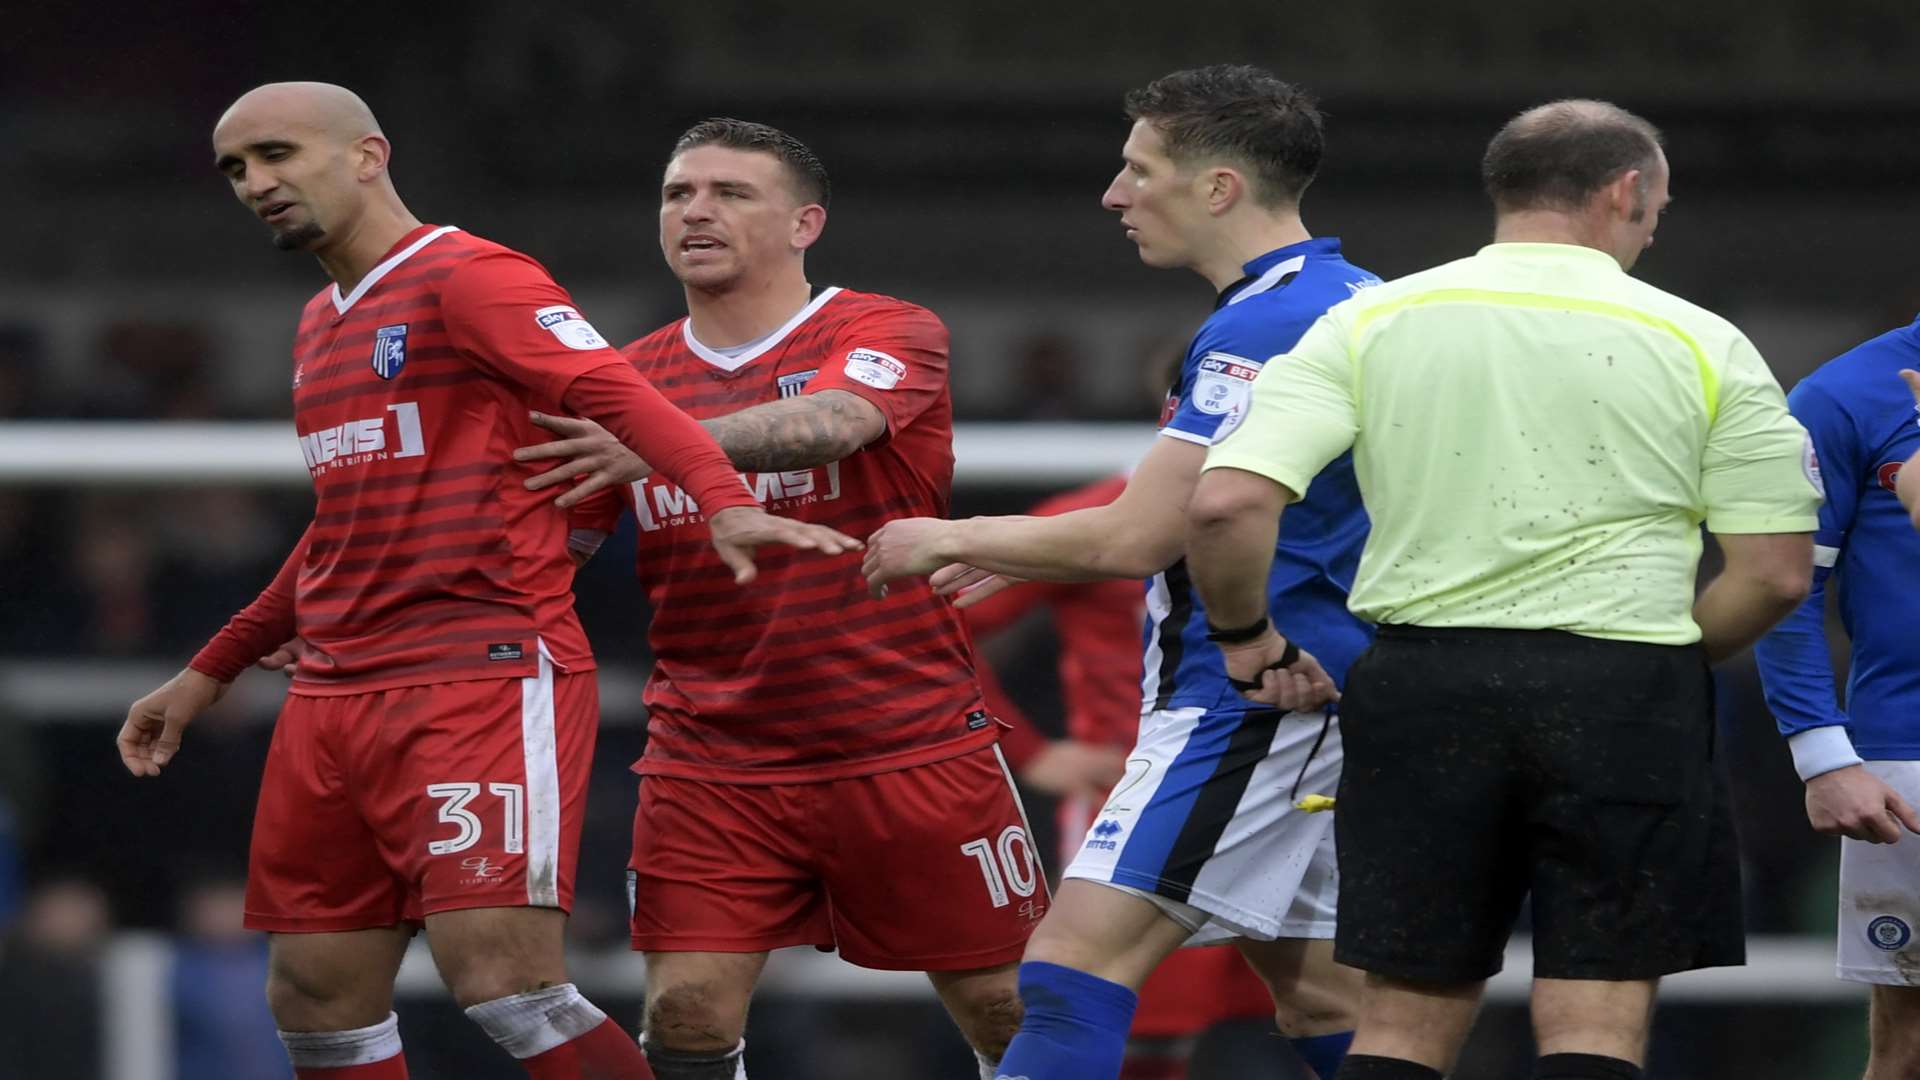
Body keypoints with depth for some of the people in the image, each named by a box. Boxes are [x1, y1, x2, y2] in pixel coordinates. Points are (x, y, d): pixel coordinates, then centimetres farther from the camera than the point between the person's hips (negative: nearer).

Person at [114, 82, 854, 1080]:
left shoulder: (467, 279, -6)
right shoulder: (320, 328, 20)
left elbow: (615, 393, -21)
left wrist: (723, 500, -39)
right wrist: (210, 673, 36)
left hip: (485, 674, -8)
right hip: (336, 693, 9)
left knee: (504, 982, -20)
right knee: (314, 998, 4)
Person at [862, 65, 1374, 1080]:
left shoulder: (1262, 329, -18)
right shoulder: (1351, 298, 14)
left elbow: (1133, 539, -20)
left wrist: (957, 539, -4)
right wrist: (1019, 550, 24)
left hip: (1250, 694, -10)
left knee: (1078, 963, -14)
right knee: (1315, 990, 15)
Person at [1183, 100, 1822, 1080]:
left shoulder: (1369, 323, 4)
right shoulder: (1700, 345, 0)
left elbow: (1225, 502, -7)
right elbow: (1774, 573, 0)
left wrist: (1247, 638, 10)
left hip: (1420, 686, 2)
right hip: (1622, 693, -2)